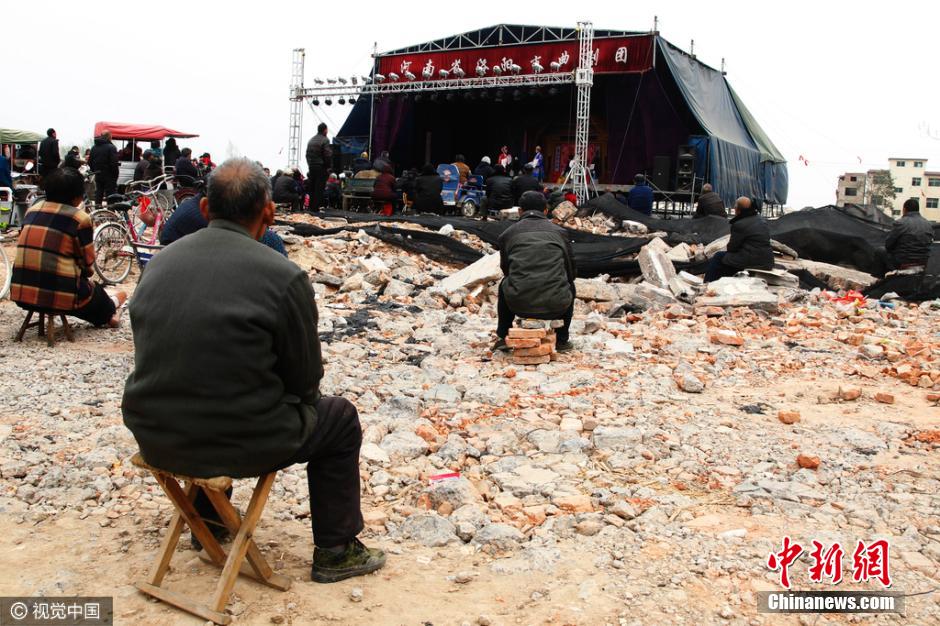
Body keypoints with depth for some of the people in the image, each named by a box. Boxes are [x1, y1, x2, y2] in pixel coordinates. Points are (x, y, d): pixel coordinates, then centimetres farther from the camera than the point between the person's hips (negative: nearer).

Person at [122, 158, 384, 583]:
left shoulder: (160, 261, 3)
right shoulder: (284, 276, -14)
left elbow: (168, 358, 14)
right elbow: (305, 380, -5)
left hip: (154, 439, 6)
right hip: (238, 444, -6)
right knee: (339, 419, 19)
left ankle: (208, 518, 52)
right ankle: (335, 552, 25)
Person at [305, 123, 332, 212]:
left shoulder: (311, 140, 11)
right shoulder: (325, 140, -10)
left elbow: (307, 154, 13)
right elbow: (328, 155, -15)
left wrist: (309, 165, 16)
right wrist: (328, 166, -5)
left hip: (311, 167, 7)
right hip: (321, 167, -7)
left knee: (312, 187, 12)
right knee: (319, 188, -4)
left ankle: (311, 207, 14)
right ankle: (316, 207, -6)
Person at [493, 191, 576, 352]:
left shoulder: (507, 234, 12)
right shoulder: (559, 232, 13)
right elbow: (571, 272, 21)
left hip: (519, 305, 0)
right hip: (556, 306, 0)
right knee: (570, 286, 35)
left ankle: (502, 338, 32)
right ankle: (561, 340, 34)